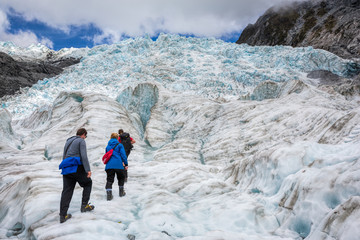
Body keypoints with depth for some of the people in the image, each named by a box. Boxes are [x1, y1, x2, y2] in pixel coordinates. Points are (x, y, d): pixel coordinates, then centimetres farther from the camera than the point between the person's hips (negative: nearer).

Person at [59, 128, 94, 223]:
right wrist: (88, 170, -17)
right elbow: (84, 156, -13)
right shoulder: (81, 141, -1)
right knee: (88, 183, 14)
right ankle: (84, 205, 6)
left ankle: (63, 215, 3)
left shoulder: (68, 141, 24)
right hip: (76, 168, -7)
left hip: (66, 169, 7)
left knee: (66, 190, 5)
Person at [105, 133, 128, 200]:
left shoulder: (107, 146, 14)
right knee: (121, 178, 19)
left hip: (109, 165, 3)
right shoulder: (119, 145, 0)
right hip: (118, 165, -3)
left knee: (109, 180, 4)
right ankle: (121, 192, 26)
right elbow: (123, 155, -5)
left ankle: (109, 194, -10)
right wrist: (125, 164, 0)